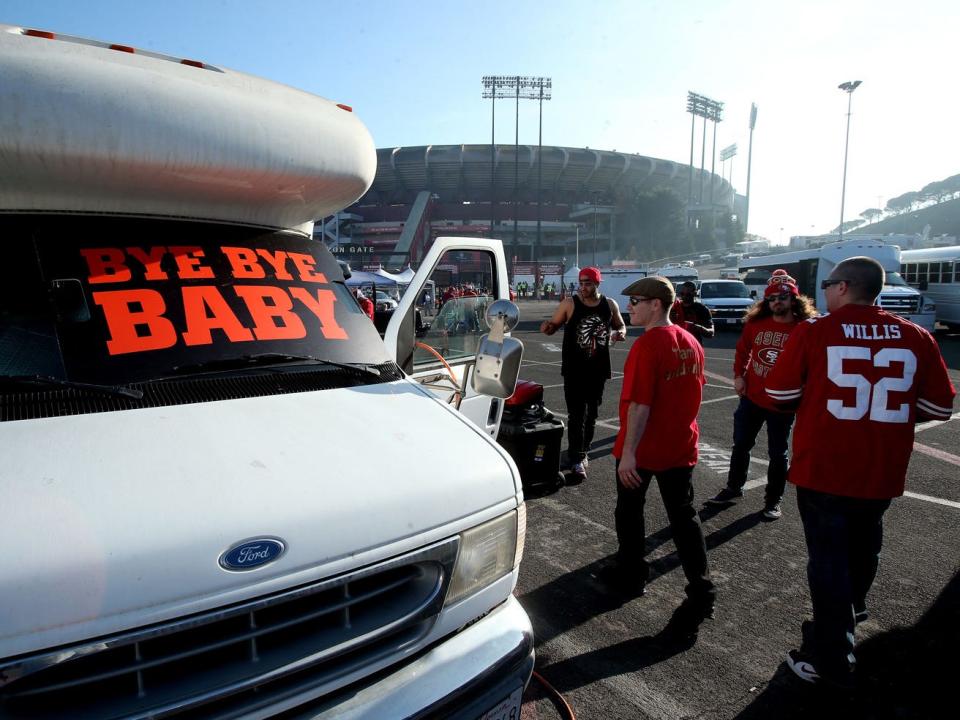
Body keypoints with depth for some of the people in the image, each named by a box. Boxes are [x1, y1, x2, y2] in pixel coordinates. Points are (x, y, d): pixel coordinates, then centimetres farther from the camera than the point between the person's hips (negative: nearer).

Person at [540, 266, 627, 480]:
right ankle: (577, 459, -2)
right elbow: (553, 325, -2)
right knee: (576, 414, -7)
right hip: (574, 369, -4)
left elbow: (621, 325, 17)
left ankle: (582, 451, 32)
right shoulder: (569, 304, -5)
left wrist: (621, 332, -6)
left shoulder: (610, 305, 4)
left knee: (591, 413, 15)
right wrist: (547, 327, -26)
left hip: (598, 368, 4)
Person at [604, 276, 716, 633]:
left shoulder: (647, 345, -20)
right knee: (683, 517, 11)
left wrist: (628, 452, -22)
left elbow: (639, 404, -25)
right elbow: (693, 393, 14)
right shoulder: (691, 342, 5)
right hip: (680, 447, 6)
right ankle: (701, 591, 7)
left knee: (629, 512, 14)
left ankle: (631, 574, 30)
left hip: (642, 449, -6)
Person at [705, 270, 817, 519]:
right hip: (751, 398, 3)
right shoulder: (755, 323, -2)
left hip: (782, 404, -3)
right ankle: (733, 489, 32)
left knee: (777, 454, 10)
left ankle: (773, 500, 26)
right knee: (741, 445, 14)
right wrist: (738, 375, 3)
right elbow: (742, 351, 13)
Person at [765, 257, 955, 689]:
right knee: (862, 548, 27)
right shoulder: (917, 337, -2)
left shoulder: (813, 332, -12)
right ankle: (850, 609, 52)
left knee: (828, 558, 7)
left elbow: (779, 393, -9)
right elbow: (939, 408, 2)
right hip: (882, 474, 4)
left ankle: (831, 661, 14)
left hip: (822, 469, -4)